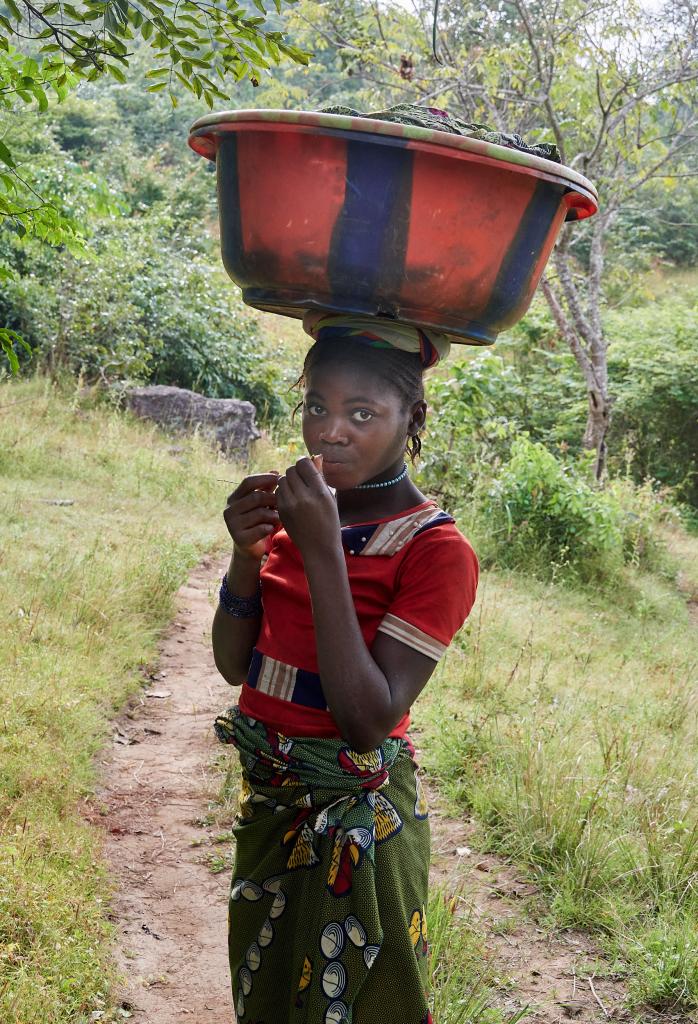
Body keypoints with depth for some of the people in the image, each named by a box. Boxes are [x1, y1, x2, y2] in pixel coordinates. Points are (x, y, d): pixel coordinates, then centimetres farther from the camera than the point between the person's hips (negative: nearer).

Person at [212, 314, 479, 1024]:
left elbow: (367, 722, -29)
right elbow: (235, 667, 2)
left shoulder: (437, 551, -20)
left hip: (358, 817, -6)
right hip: (269, 800, 6)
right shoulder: (295, 510, -2)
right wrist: (248, 555, -16)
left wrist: (323, 552, -31)